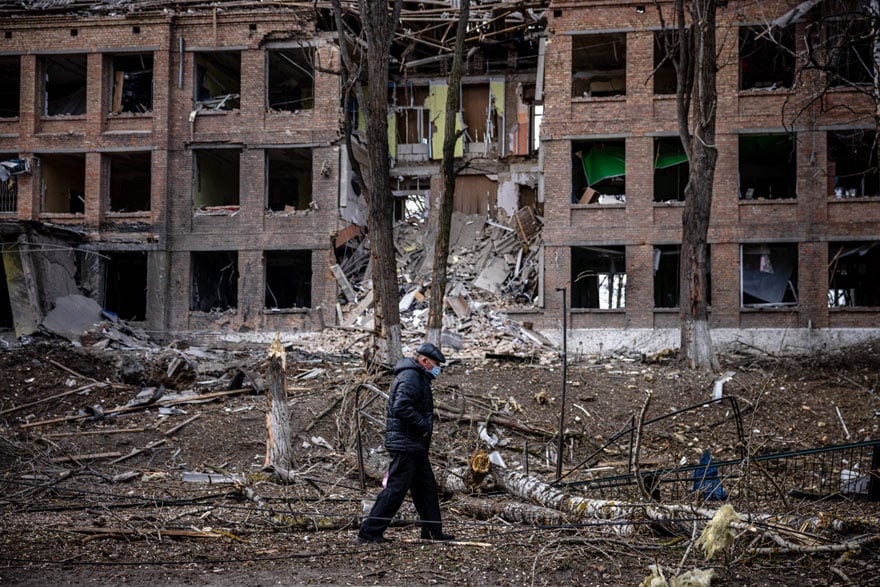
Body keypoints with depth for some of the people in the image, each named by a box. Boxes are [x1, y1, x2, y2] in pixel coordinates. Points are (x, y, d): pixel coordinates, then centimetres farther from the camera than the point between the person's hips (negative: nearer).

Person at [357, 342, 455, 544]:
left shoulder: (418, 377, 20)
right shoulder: (410, 377, -14)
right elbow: (401, 407, -27)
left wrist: (423, 427, 13)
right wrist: (423, 426, -19)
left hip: (414, 446, 11)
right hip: (405, 444, -11)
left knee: (427, 487, 15)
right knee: (395, 489, -10)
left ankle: (433, 532, 22)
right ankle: (369, 531, -8)